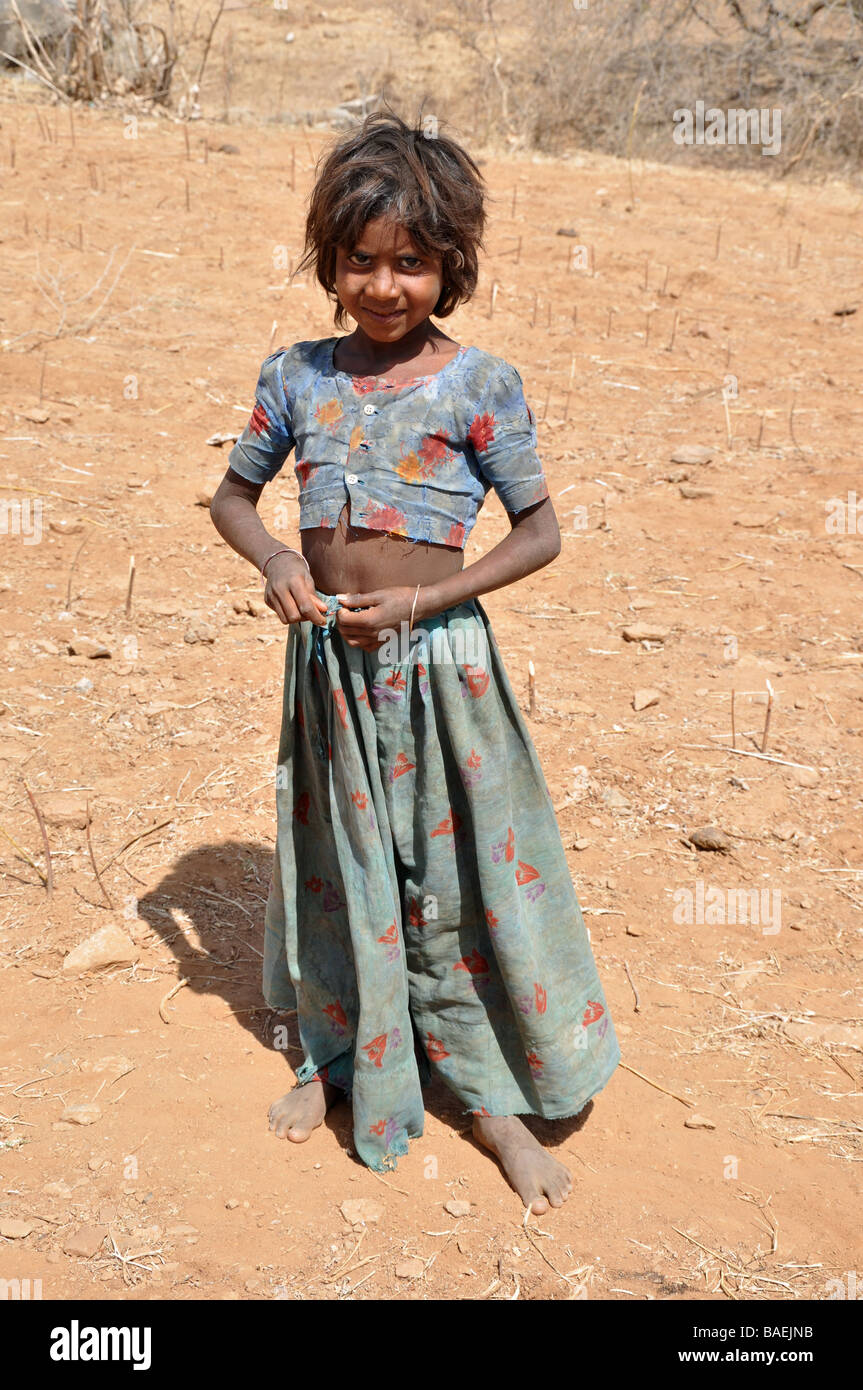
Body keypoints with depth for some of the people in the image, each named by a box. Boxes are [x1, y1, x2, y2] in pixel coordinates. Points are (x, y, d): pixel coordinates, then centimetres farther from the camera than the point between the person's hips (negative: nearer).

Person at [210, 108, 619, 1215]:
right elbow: (232, 493, 12)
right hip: (327, 657, 3)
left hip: (440, 658, -3)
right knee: (336, 865, 17)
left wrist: (424, 599, -16)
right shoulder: (296, 375, 1)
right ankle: (337, 1056, 40)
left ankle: (492, 1100, 24)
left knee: (457, 877, 6)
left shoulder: (481, 385, -8)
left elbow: (540, 531, -5)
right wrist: (274, 561, -9)